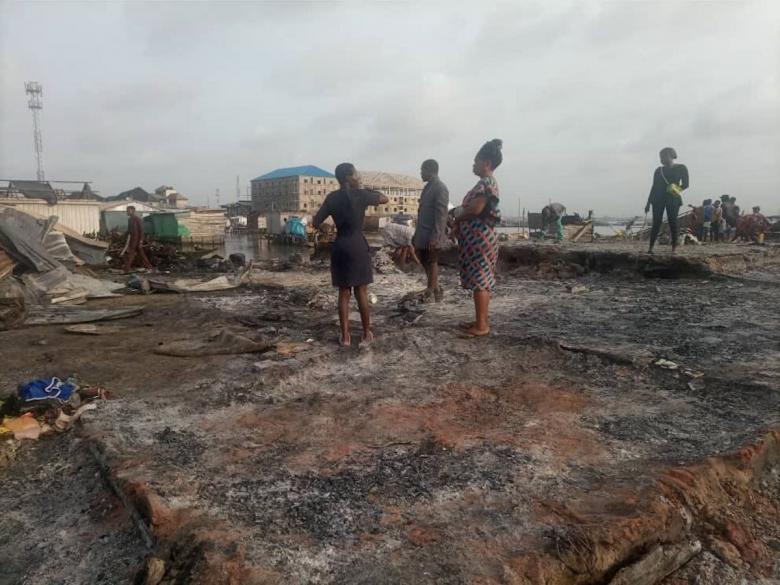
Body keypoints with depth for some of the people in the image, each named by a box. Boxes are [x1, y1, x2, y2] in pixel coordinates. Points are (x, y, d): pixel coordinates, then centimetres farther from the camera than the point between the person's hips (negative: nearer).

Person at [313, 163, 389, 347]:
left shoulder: (332, 197, 4)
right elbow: (385, 199, 10)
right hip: (358, 246, -3)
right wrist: (366, 190, 22)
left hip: (339, 247, 3)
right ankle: (367, 333, 14)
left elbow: (315, 223, 6)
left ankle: (345, 336, 9)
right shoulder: (361, 195, -6)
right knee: (361, 292, 5)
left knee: (343, 293, 8)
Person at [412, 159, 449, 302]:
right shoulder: (428, 187, 16)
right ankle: (436, 291, 25)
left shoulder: (440, 188, -13)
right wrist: (417, 234, 18)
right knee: (425, 262, 14)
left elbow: (441, 214, -19)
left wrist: (435, 236, -24)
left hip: (432, 235, -9)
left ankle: (430, 293, 8)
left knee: (431, 262, -1)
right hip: (423, 234, 9)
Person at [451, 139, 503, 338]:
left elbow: (475, 209, -23)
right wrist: (459, 214, 5)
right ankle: (482, 321, 19)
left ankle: (481, 326, -3)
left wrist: (456, 214, -5)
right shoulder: (486, 183, 17)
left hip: (480, 238, -10)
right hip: (477, 237, 10)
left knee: (479, 280, -7)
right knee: (482, 280, 12)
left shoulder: (487, 183, -15)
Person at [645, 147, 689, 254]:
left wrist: (678, 189, -19)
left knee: (672, 222, -7)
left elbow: (685, 184, 2)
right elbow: (654, 187, 16)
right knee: (656, 223, -6)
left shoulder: (681, 168, 6)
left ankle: (674, 248, -4)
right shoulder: (659, 170, 15)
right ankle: (651, 248, -9)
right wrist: (648, 203, 13)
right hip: (658, 198, 2)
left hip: (673, 199, -2)